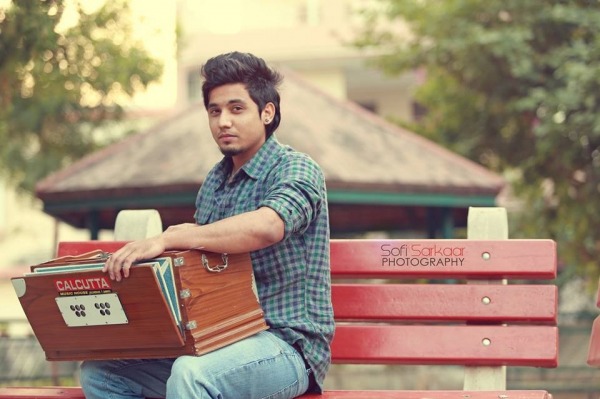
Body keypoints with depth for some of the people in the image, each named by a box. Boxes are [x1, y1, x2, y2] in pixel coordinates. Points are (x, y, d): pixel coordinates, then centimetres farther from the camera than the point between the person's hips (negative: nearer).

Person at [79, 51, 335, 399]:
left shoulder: (294, 168, -8)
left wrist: (167, 239, -34)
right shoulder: (215, 180, 16)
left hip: (287, 342, -8)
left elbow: (267, 226, -31)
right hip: (217, 337, 8)